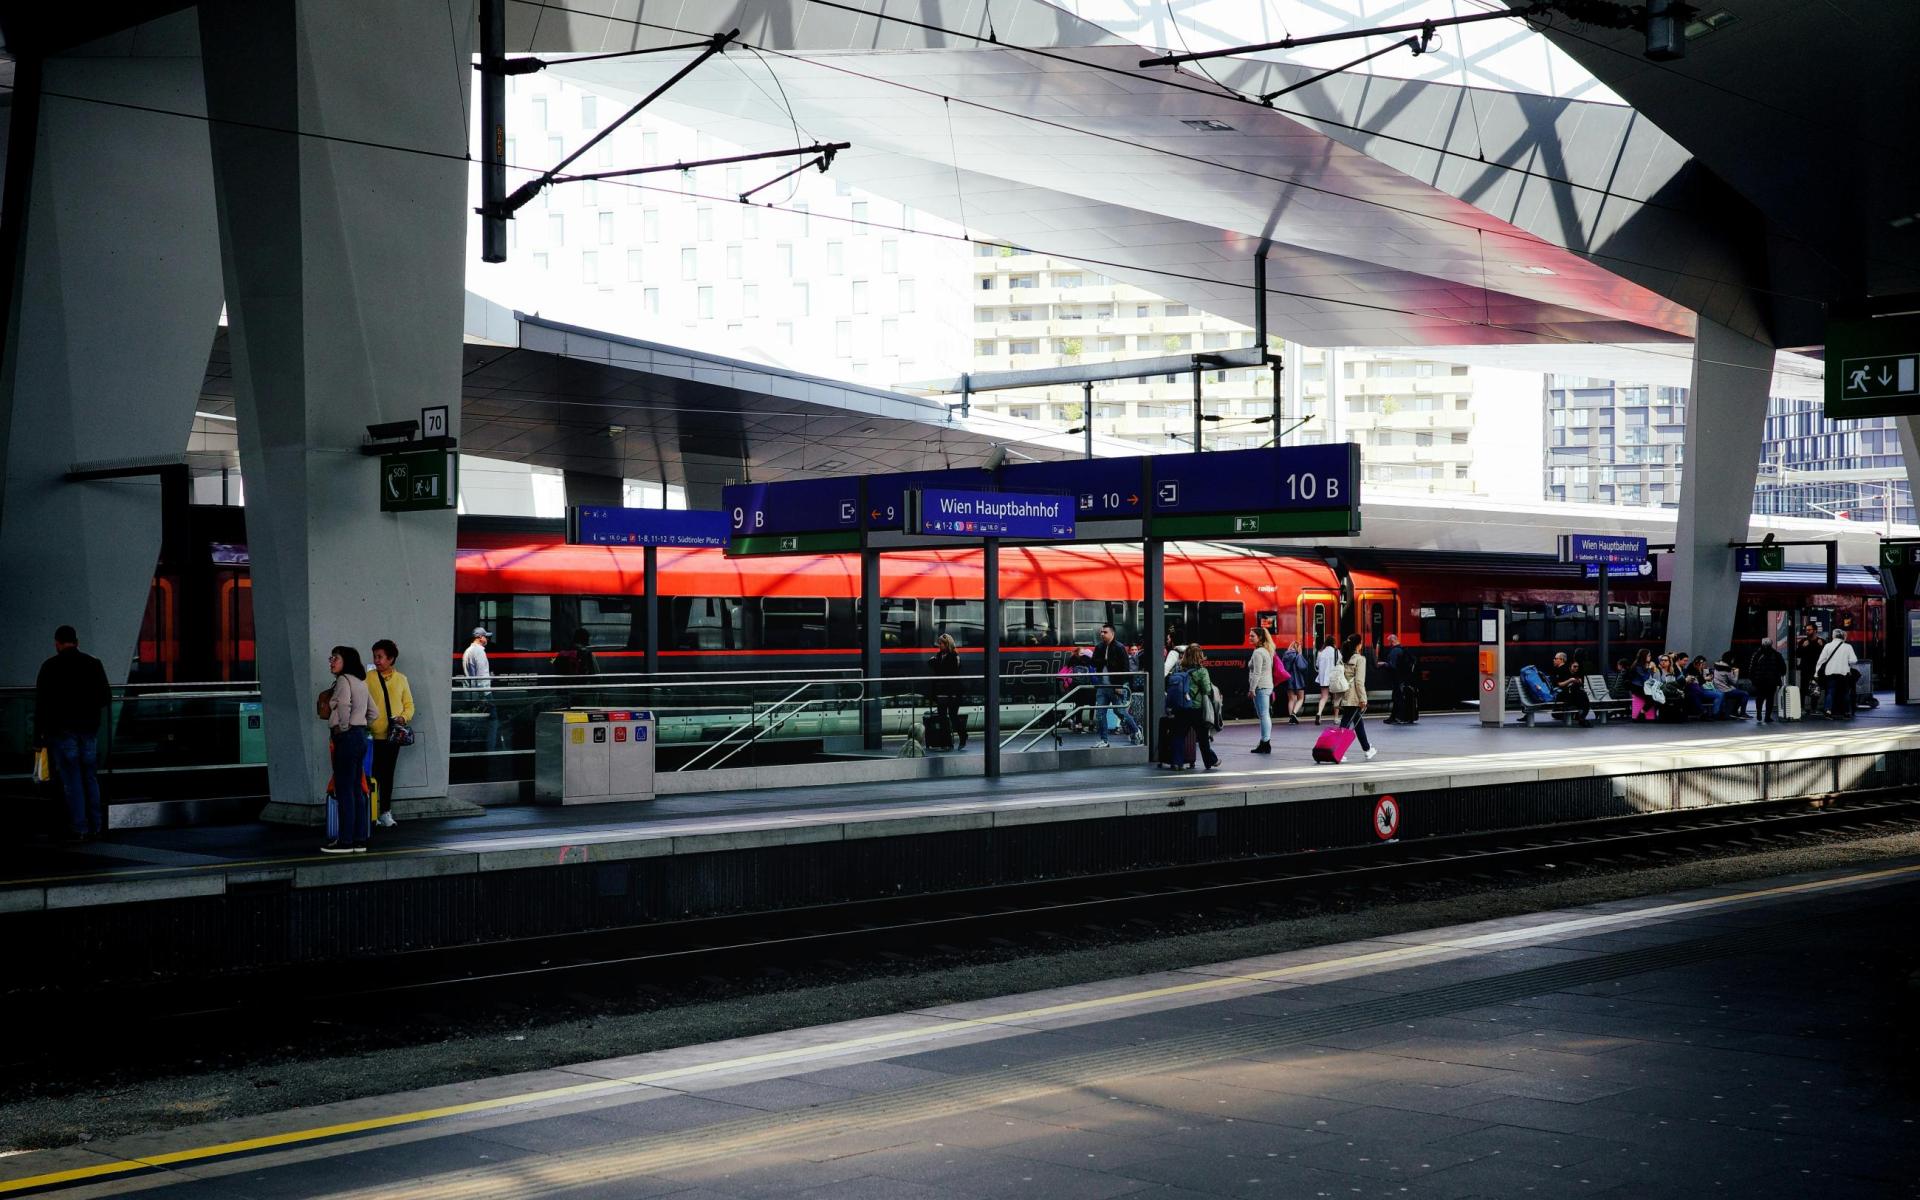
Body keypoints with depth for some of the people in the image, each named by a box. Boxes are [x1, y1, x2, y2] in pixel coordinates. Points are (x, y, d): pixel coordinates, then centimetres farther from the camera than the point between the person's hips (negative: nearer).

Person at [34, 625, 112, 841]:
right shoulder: (93, 664, 3)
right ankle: (96, 826, 13)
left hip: (61, 730, -3)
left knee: (71, 780, -1)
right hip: (89, 729, 3)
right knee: (90, 777, 12)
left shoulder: (50, 667, -5)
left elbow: (40, 704, -7)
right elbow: (106, 698, 6)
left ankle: (79, 829, -2)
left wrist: (39, 735, -3)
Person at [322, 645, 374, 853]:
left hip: (347, 737, -9)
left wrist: (343, 727, -15)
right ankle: (359, 840, 11)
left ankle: (346, 841, -6)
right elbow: (372, 712, 22)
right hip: (360, 736, 9)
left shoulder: (343, 680, -11)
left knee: (344, 790, -6)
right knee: (356, 789, 10)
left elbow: (344, 705, -28)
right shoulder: (361, 682, 16)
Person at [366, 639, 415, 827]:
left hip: (393, 735, 3)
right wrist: (364, 724, -14)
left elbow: (409, 704, 13)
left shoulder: (401, 679, 8)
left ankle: (386, 812, 18)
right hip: (373, 735, -3)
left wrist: (404, 717, -6)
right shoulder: (368, 678, -1)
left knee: (388, 775, 10)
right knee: (373, 774, -4)